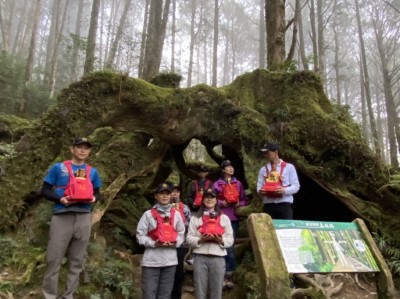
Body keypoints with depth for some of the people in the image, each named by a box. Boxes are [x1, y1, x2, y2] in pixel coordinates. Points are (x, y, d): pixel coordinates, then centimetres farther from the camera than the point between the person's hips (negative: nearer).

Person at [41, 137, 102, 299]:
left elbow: (97, 192, 18)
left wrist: (93, 198, -5)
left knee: (77, 261, 9)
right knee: (53, 259, -1)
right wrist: (60, 199, -15)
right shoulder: (58, 168, 2)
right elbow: (44, 190, 2)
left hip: (84, 218, 3)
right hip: (62, 217, -3)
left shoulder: (92, 172, 12)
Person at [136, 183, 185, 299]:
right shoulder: (148, 214, -2)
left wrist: (175, 243, -8)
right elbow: (140, 235, -3)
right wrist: (154, 243, -17)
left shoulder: (176, 214, 8)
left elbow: (181, 234, 12)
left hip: (170, 261, 3)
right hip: (151, 261, -3)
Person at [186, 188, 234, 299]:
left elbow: (230, 240, 8)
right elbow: (189, 238, 3)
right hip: (200, 258, 0)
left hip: (218, 258, 1)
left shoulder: (224, 218, 12)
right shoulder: (195, 218, 10)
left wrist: (221, 241, -12)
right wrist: (200, 240, -15)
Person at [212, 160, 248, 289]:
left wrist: (239, 204, -8)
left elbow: (245, 200, 11)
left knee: (229, 245, 3)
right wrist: (220, 203, -12)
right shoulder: (217, 184, 5)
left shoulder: (238, 184, 11)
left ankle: (228, 275, 10)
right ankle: (227, 275, 9)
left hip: (233, 218, 1)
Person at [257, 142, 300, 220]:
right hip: (268, 206, 2)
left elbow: (296, 186, 2)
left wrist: (284, 190, -17)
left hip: (284, 205, -2)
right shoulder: (263, 169, 14)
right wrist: (260, 191, -14)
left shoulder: (289, 167, 7)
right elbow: (259, 186, 10)